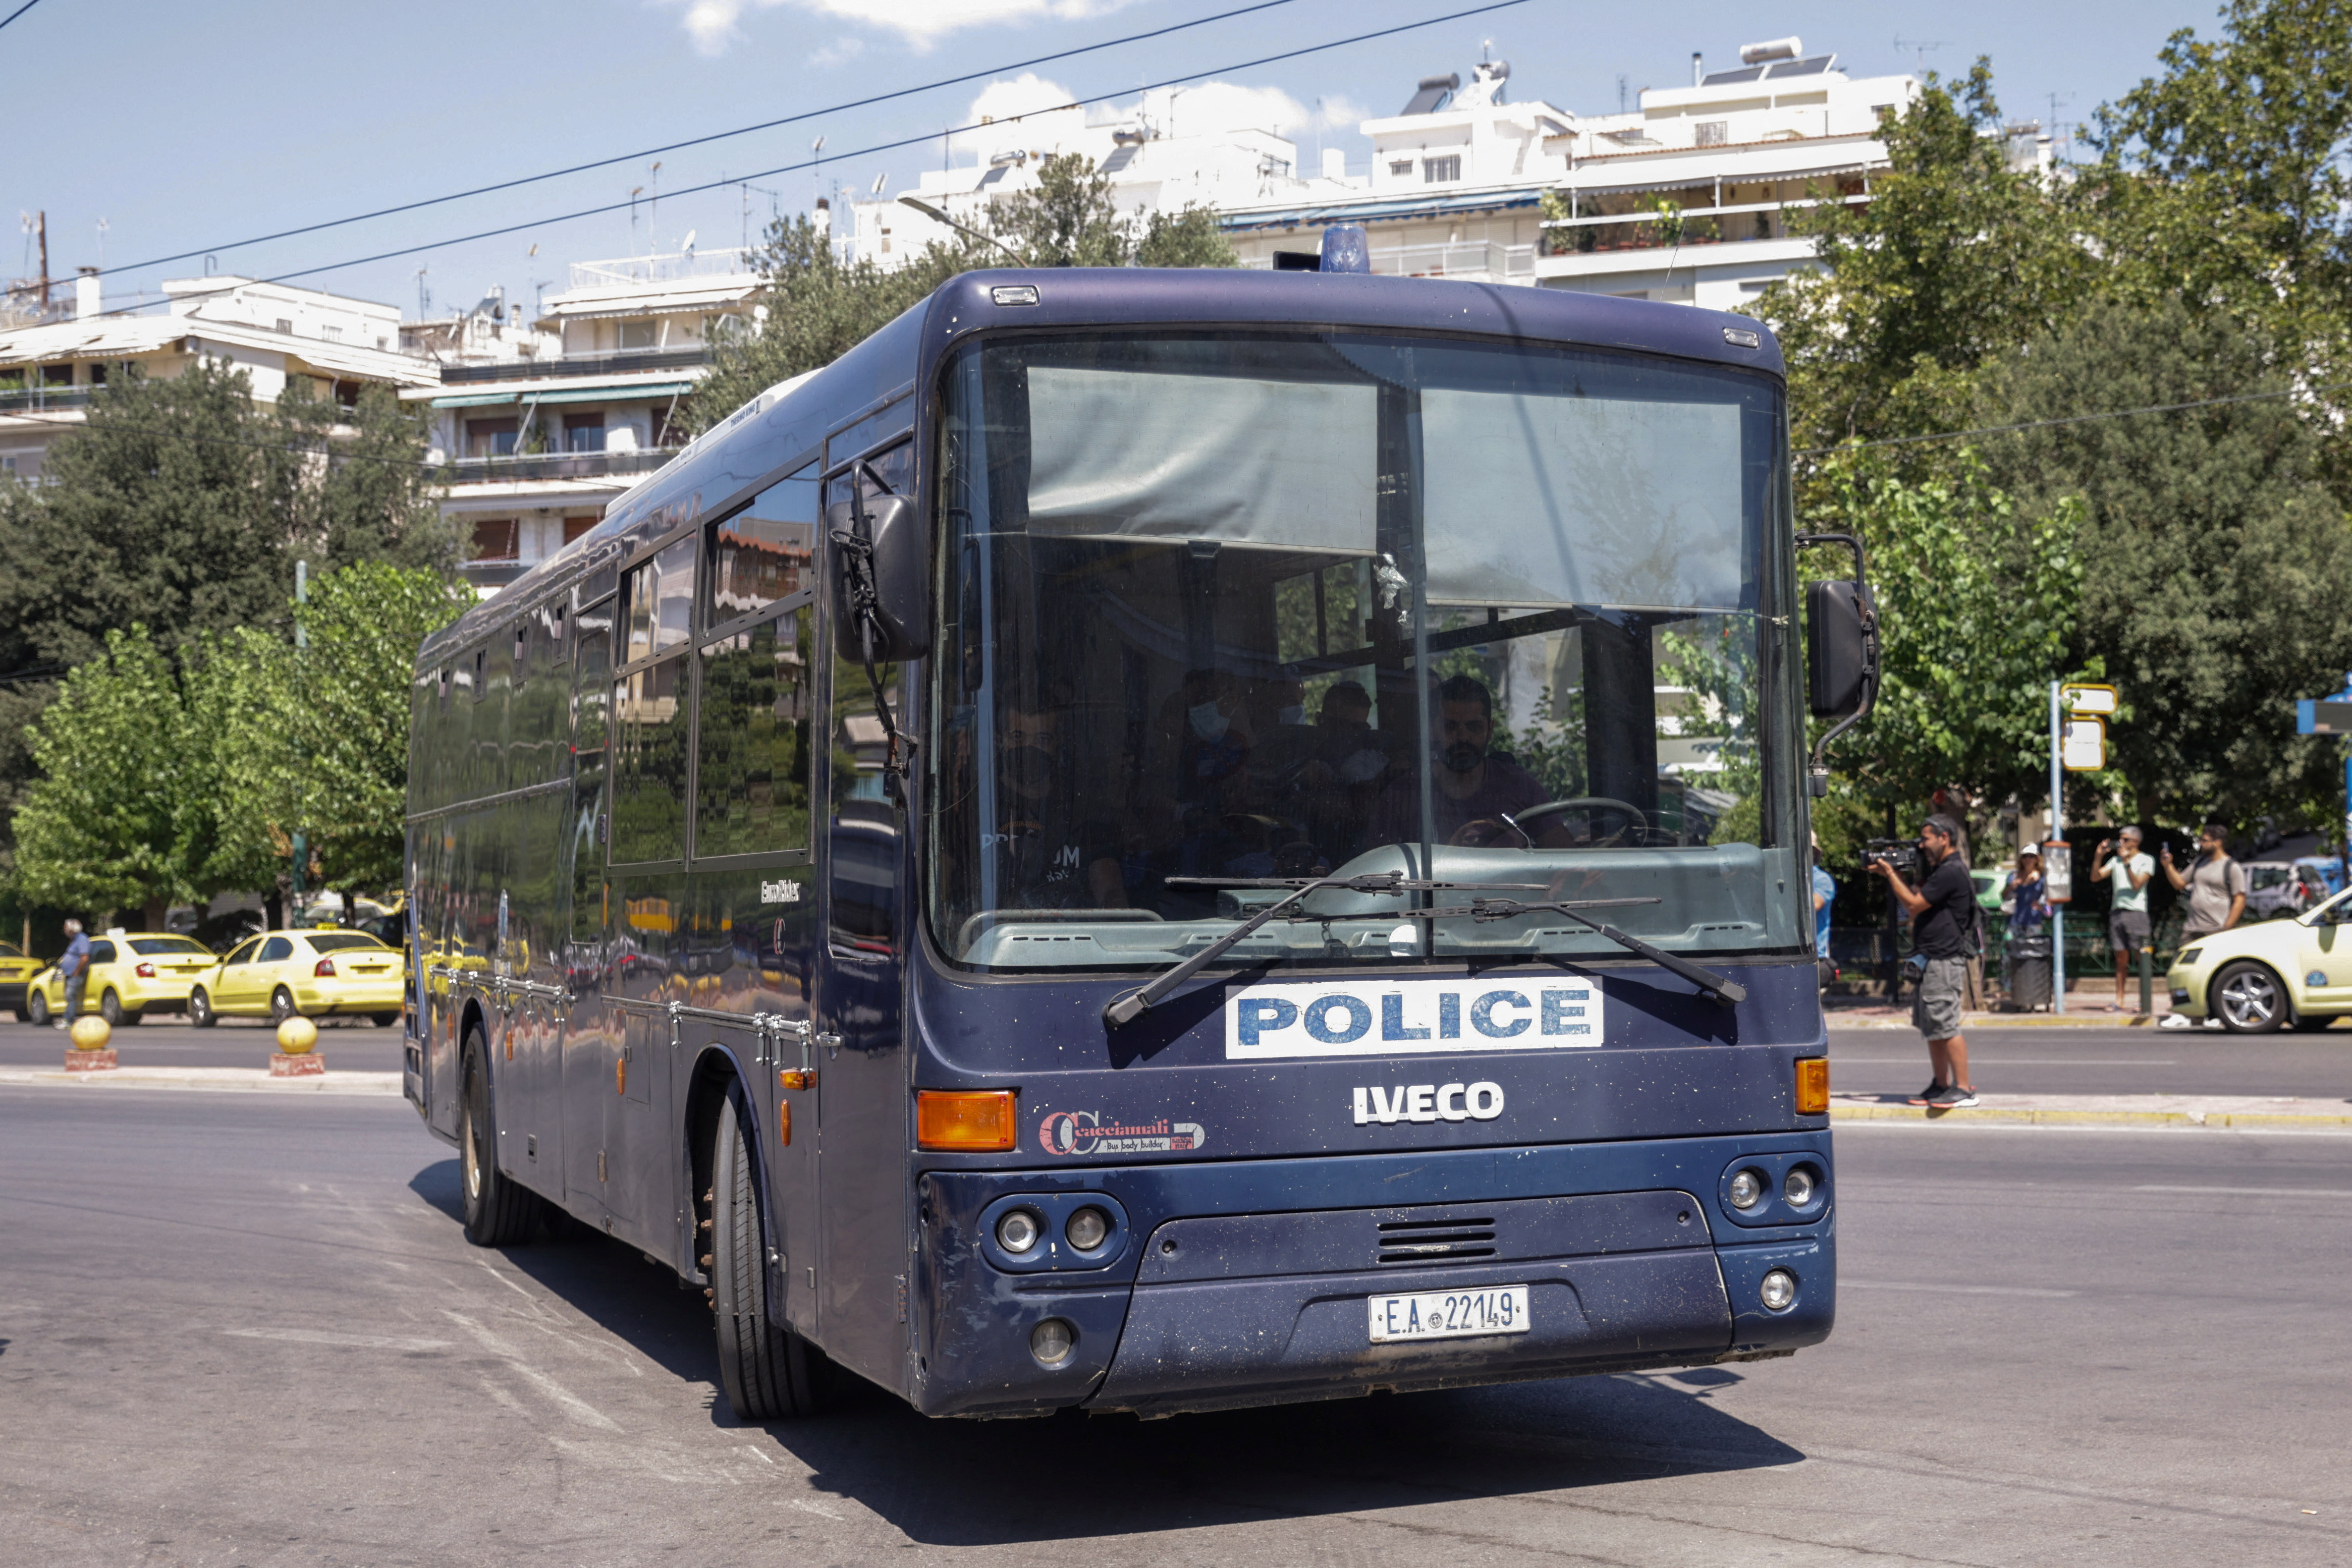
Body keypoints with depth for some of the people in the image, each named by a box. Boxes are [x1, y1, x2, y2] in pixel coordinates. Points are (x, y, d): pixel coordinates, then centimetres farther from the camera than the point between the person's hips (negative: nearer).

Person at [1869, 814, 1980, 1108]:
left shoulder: (1951, 872, -15)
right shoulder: (1940, 871, 18)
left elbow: (1914, 904, -16)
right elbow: (1917, 898, 21)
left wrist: (1890, 874, -7)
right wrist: (1894, 873, 11)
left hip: (1945, 960, -11)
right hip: (1931, 960, 11)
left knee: (1946, 1024, -11)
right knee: (1931, 1027, 14)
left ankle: (1964, 1089, -10)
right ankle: (1941, 1085, 20)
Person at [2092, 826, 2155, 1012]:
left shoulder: (2146, 861, 3)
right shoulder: (2116, 860, 16)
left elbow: (2137, 884, -9)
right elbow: (2095, 877, 8)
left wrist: (2127, 863, -14)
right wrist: (2099, 856, -2)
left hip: (2136, 911, -4)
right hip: (2117, 912, 5)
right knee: (2121, 960, 5)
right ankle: (2119, 1002, 5)